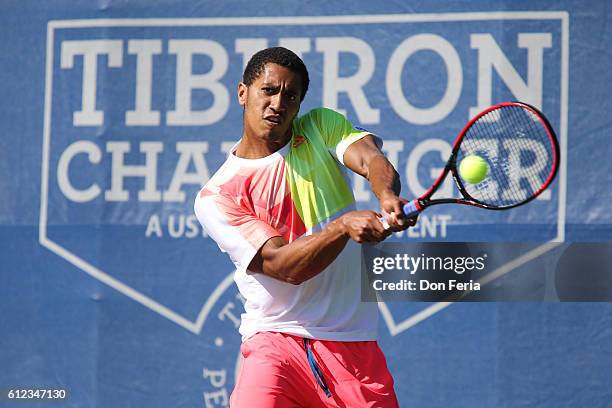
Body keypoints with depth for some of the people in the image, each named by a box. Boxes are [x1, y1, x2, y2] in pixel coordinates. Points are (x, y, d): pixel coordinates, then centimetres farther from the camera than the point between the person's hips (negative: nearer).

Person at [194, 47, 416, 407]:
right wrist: (344, 226, -32)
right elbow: (284, 265, -15)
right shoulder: (216, 197, -4)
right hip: (276, 339, -3)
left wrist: (388, 196, -37)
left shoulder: (322, 127, 7)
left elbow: (370, 158, -14)